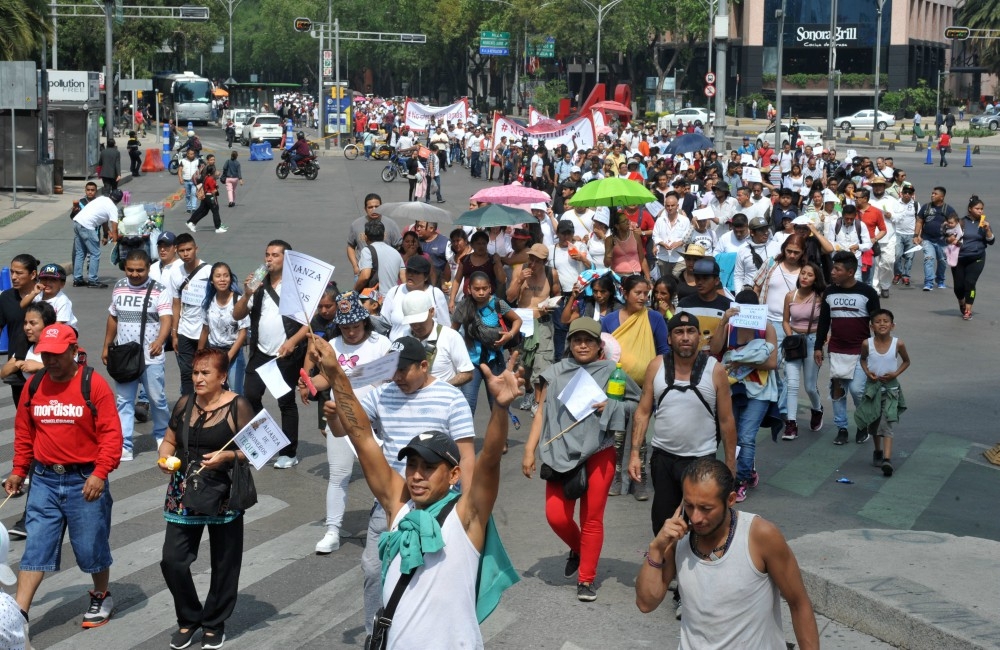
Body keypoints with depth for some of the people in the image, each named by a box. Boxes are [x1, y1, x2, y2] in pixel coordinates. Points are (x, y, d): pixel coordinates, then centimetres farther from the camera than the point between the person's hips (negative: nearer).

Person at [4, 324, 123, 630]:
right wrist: (19, 471, 11)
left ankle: (102, 597, 32)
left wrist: (100, 473, -20)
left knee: (91, 546, 9)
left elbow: (111, 433, -13)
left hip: (85, 481, -4)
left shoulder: (94, 384, -10)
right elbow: (24, 433, 15)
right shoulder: (34, 386, 5)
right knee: (36, 547, 2)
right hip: (44, 480, 4)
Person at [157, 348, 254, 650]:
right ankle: (188, 619, 20)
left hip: (223, 496, -4)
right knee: (172, 560, -3)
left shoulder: (238, 407, -8)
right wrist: (165, 458, -4)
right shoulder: (184, 404, 7)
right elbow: (170, 441, 17)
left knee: (224, 563, 8)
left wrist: (227, 456, -24)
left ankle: (215, 624, 28)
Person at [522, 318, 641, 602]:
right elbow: (542, 412, 7)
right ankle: (578, 549, 28)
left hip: (598, 453, -1)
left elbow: (636, 403, 6)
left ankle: (587, 579, 14)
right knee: (556, 516, -4)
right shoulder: (556, 373, 6)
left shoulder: (612, 372, 2)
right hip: (561, 453, 2)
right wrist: (529, 450, 2)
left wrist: (609, 407, -11)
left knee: (592, 518, 2)